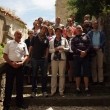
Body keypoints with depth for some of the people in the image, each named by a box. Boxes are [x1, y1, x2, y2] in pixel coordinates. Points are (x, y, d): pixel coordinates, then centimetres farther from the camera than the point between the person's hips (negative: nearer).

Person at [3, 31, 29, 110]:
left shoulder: (23, 44, 10)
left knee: (20, 84, 8)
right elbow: (5, 55, 2)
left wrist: (22, 62, -9)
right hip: (10, 65, -2)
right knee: (9, 84, 2)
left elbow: (26, 55, 8)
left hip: (20, 65, 2)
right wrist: (11, 63, -10)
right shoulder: (9, 43, 4)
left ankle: (20, 102, 21)